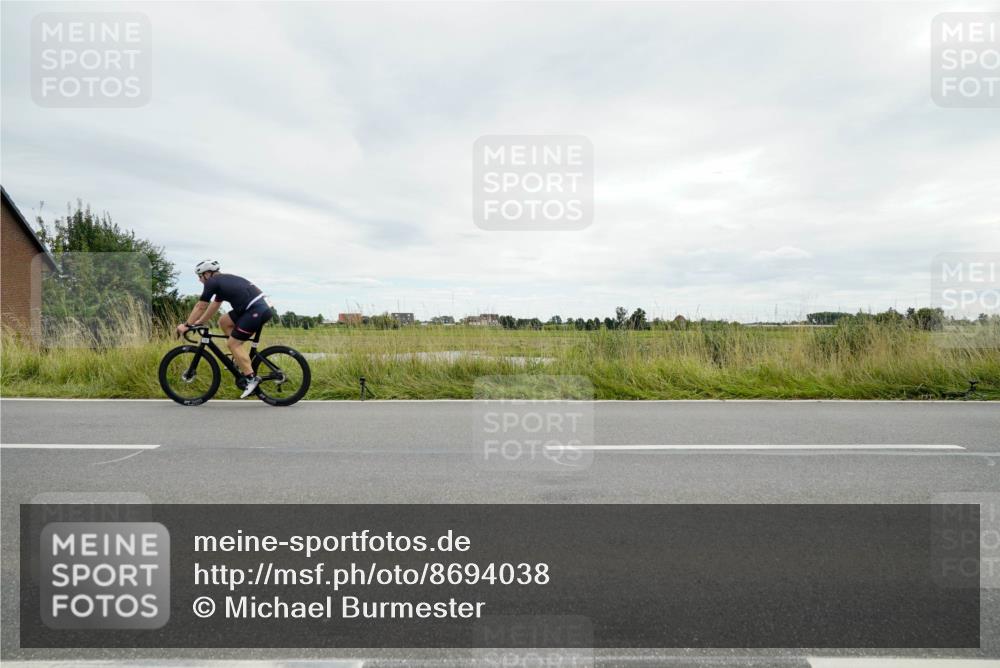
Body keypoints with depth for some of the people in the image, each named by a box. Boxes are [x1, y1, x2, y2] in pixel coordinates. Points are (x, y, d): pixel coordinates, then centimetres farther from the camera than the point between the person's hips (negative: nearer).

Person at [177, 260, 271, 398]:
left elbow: (200, 307, 4)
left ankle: (252, 378, -6)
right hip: (259, 308, 9)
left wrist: (187, 325, 14)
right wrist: (198, 323, 37)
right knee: (224, 321, 19)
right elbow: (214, 306, 33)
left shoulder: (212, 282, 0)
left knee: (233, 343, -4)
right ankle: (239, 358, 21)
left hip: (256, 311, -9)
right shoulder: (223, 280, 26)